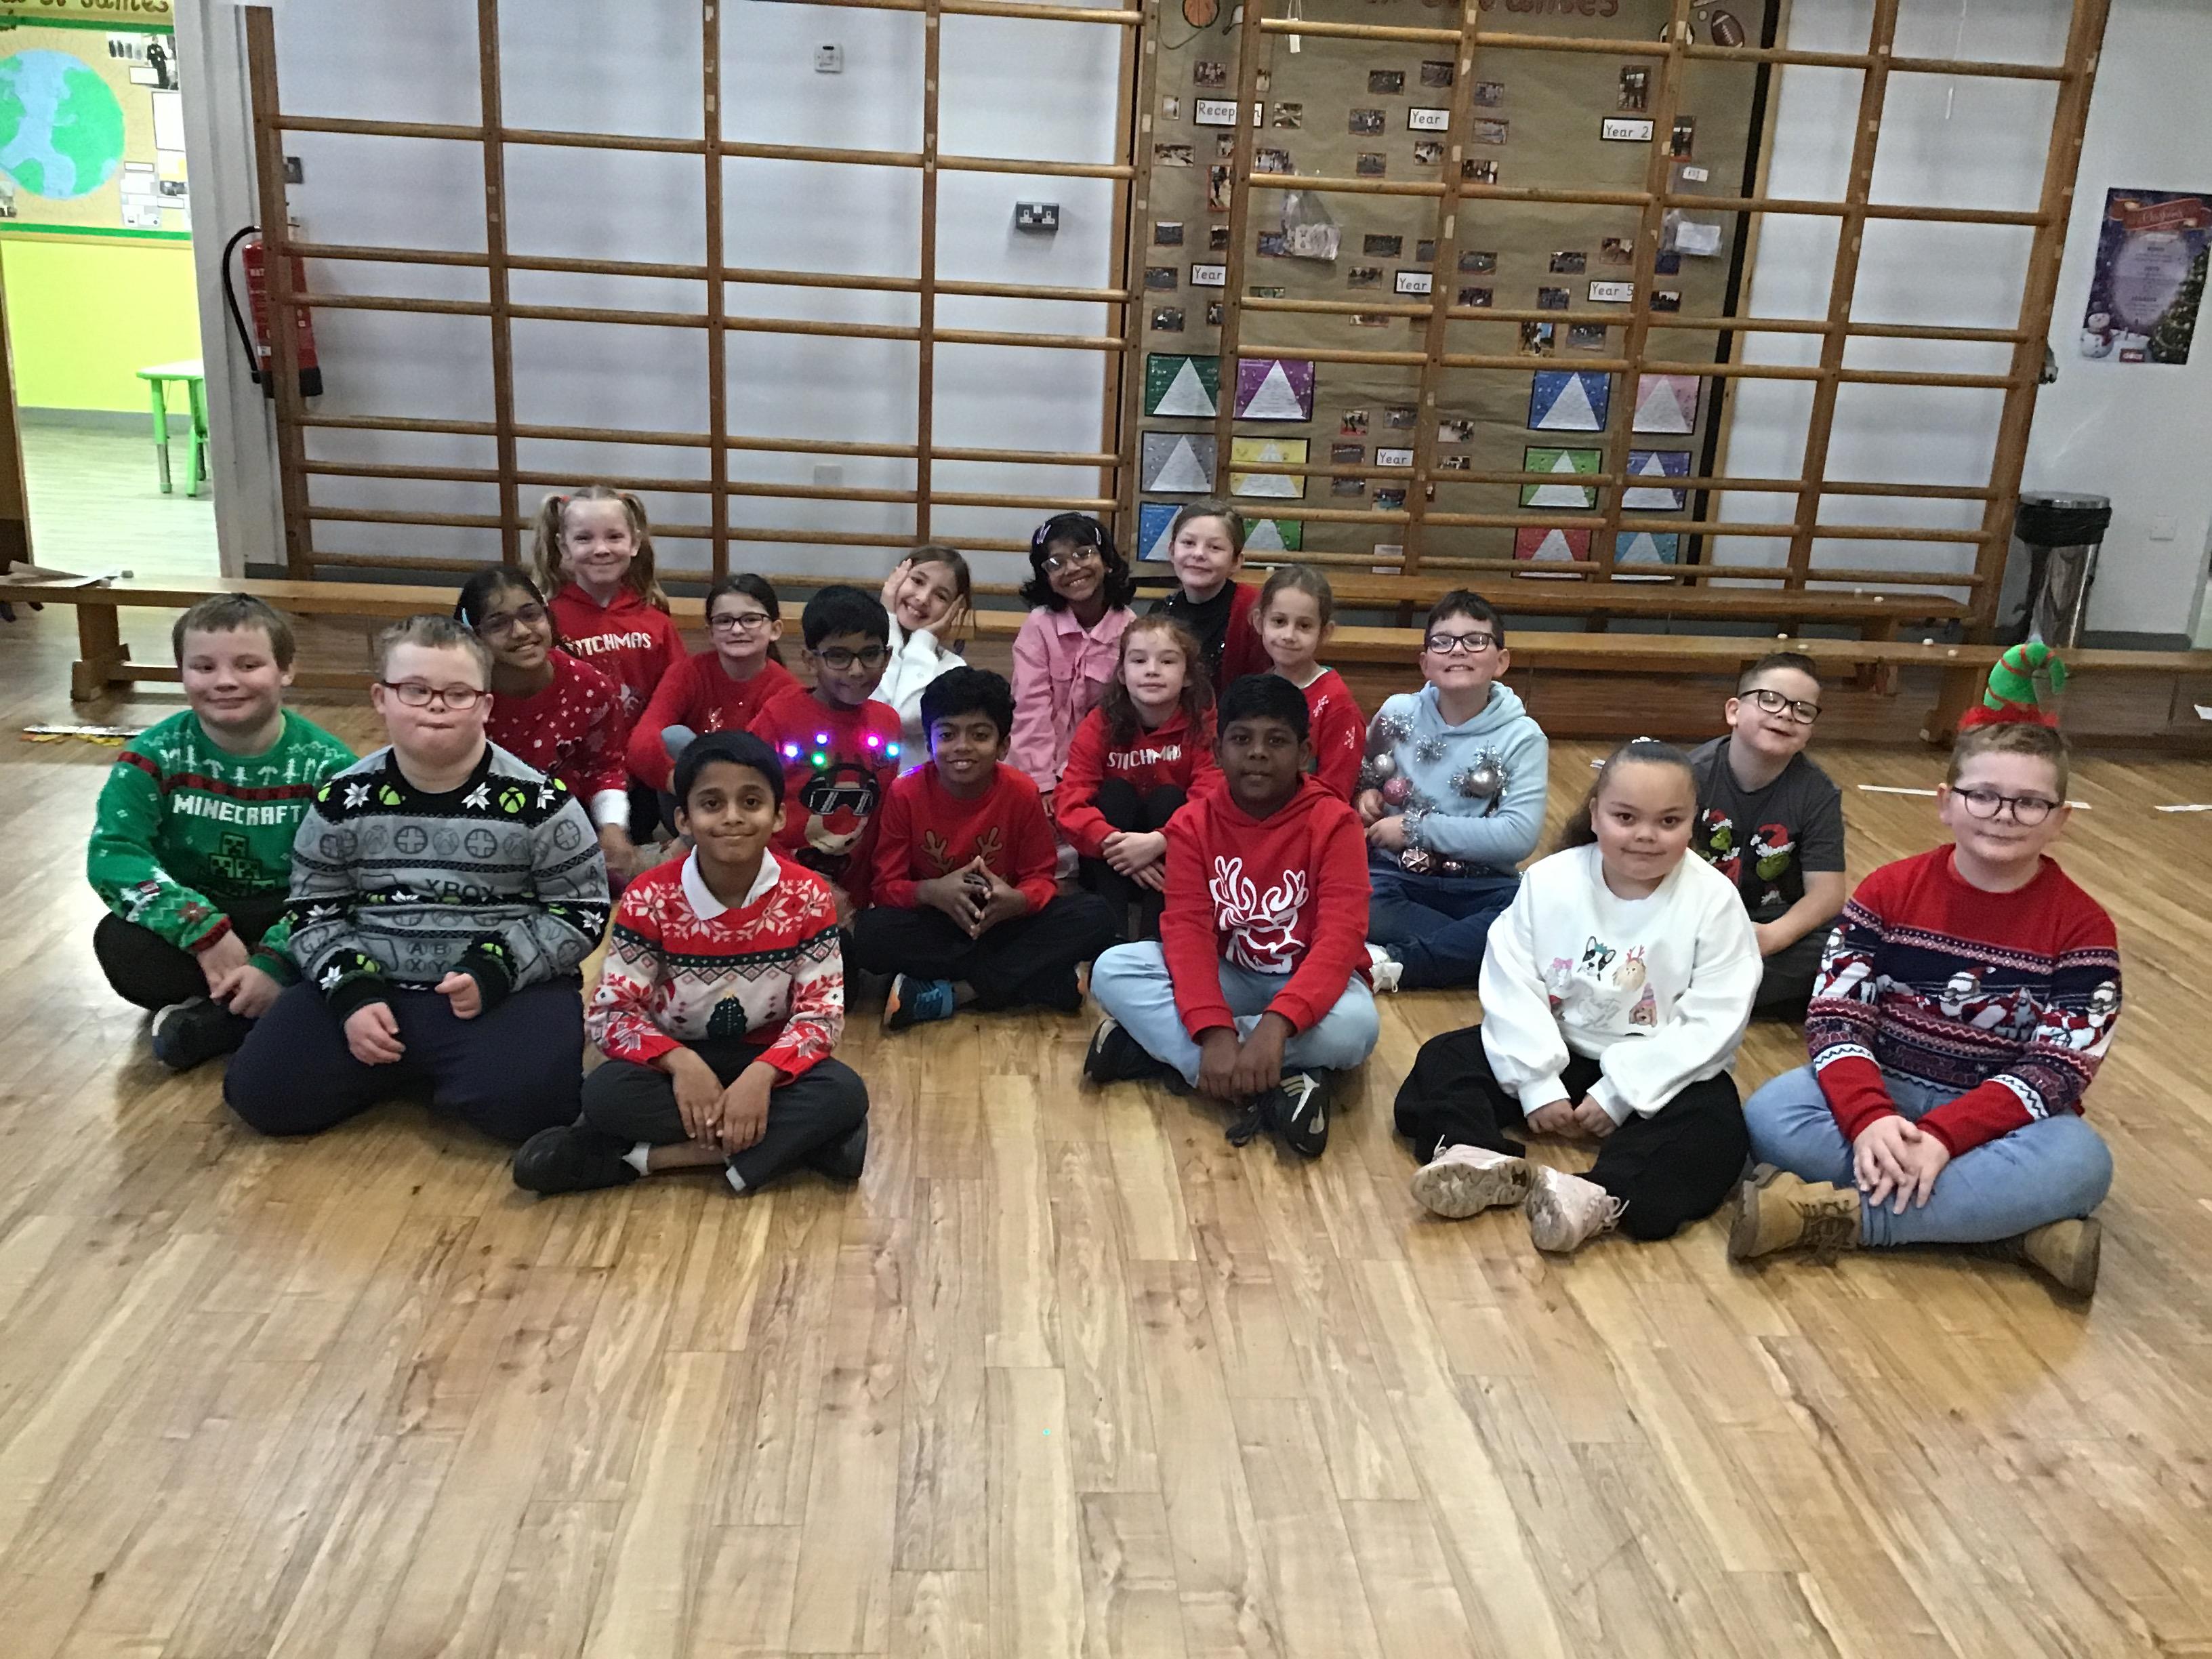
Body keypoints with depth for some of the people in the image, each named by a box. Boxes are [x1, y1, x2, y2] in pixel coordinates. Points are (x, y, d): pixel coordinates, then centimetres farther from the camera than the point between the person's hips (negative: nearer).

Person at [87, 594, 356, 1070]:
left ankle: (206, 1023, -25)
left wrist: (275, 963, -32)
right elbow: (112, 854, -18)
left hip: (286, 924, -1)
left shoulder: (326, 765, -11)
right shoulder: (155, 755, -7)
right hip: (193, 920, 1)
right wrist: (205, 932, -29)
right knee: (119, 943, -29)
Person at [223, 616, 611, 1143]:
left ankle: (444, 1070, 5)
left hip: (511, 990, -3)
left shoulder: (537, 803, -7)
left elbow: (583, 912, -3)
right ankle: (413, 1066, 11)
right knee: (262, 1092, -13)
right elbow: (314, 912, 8)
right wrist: (354, 994, -9)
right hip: (375, 987, 3)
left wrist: (493, 973, -16)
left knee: (523, 1101, -30)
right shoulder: (343, 802, 1)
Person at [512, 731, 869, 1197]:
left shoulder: (807, 896, -11)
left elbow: (823, 1011, -12)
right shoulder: (650, 898, -12)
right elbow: (611, 1012, -12)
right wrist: (680, 1062, -32)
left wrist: (761, 1075, -31)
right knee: (606, 1092, -31)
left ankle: (657, 1154, -26)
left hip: (767, 1059, 1)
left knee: (844, 1094, -29)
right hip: (678, 1058, -1)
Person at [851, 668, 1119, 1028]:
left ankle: (950, 993, -26)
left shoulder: (1021, 792, -10)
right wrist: (931, 891, -30)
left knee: (1095, 916, -24)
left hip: (1002, 922, 1)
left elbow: (1040, 877, -3)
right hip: (932, 925, -1)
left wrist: (1017, 901, -28)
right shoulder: (906, 794, -11)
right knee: (869, 934, -33)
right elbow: (885, 886, -7)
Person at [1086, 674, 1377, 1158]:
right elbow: (1186, 929, -18)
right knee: (1112, 970, -23)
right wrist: (1215, 1031, -36)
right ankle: (1269, 1090, -33)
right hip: (1227, 978, 3)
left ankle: (1155, 1045, -27)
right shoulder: (1192, 823, -7)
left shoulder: (1334, 823, -15)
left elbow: (1340, 938, -25)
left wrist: (1276, 1023, -43)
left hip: (1306, 983, -2)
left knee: (1354, 1026, -37)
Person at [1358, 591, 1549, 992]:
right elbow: (1360, 775, 23)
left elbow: (1519, 836, -13)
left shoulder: (1522, 737, -1)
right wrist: (1365, 794, -2)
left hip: (1480, 886, 0)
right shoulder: (1397, 713, 5)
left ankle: (1395, 964, -29)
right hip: (1395, 874, 0)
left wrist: (1417, 828, -13)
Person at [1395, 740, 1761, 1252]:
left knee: (1713, 1133, -32)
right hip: (1556, 1053, 3)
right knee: (1442, 1060, -14)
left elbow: (1712, 1022, -16)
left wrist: (1620, 1093, -20)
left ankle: (1600, 1197, -52)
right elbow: (1512, 987, -10)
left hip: (1659, 1074, -2)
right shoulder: (1549, 880, -7)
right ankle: (1484, 1162, -40)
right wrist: (1538, 1082, -20)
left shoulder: (1714, 901, -12)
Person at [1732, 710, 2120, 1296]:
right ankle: (2018, 1226, -28)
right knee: (1771, 1117, -29)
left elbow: (2057, 1069, -13)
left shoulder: (2082, 927, -7)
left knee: (2080, 1161, -34)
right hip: (1884, 1095, 1)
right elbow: (1836, 1017, -10)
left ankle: (1837, 1212, -31)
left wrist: (1941, 1135, -29)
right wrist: (1869, 1117, -30)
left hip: (1998, 1118, -1)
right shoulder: (1889, 890, -3)